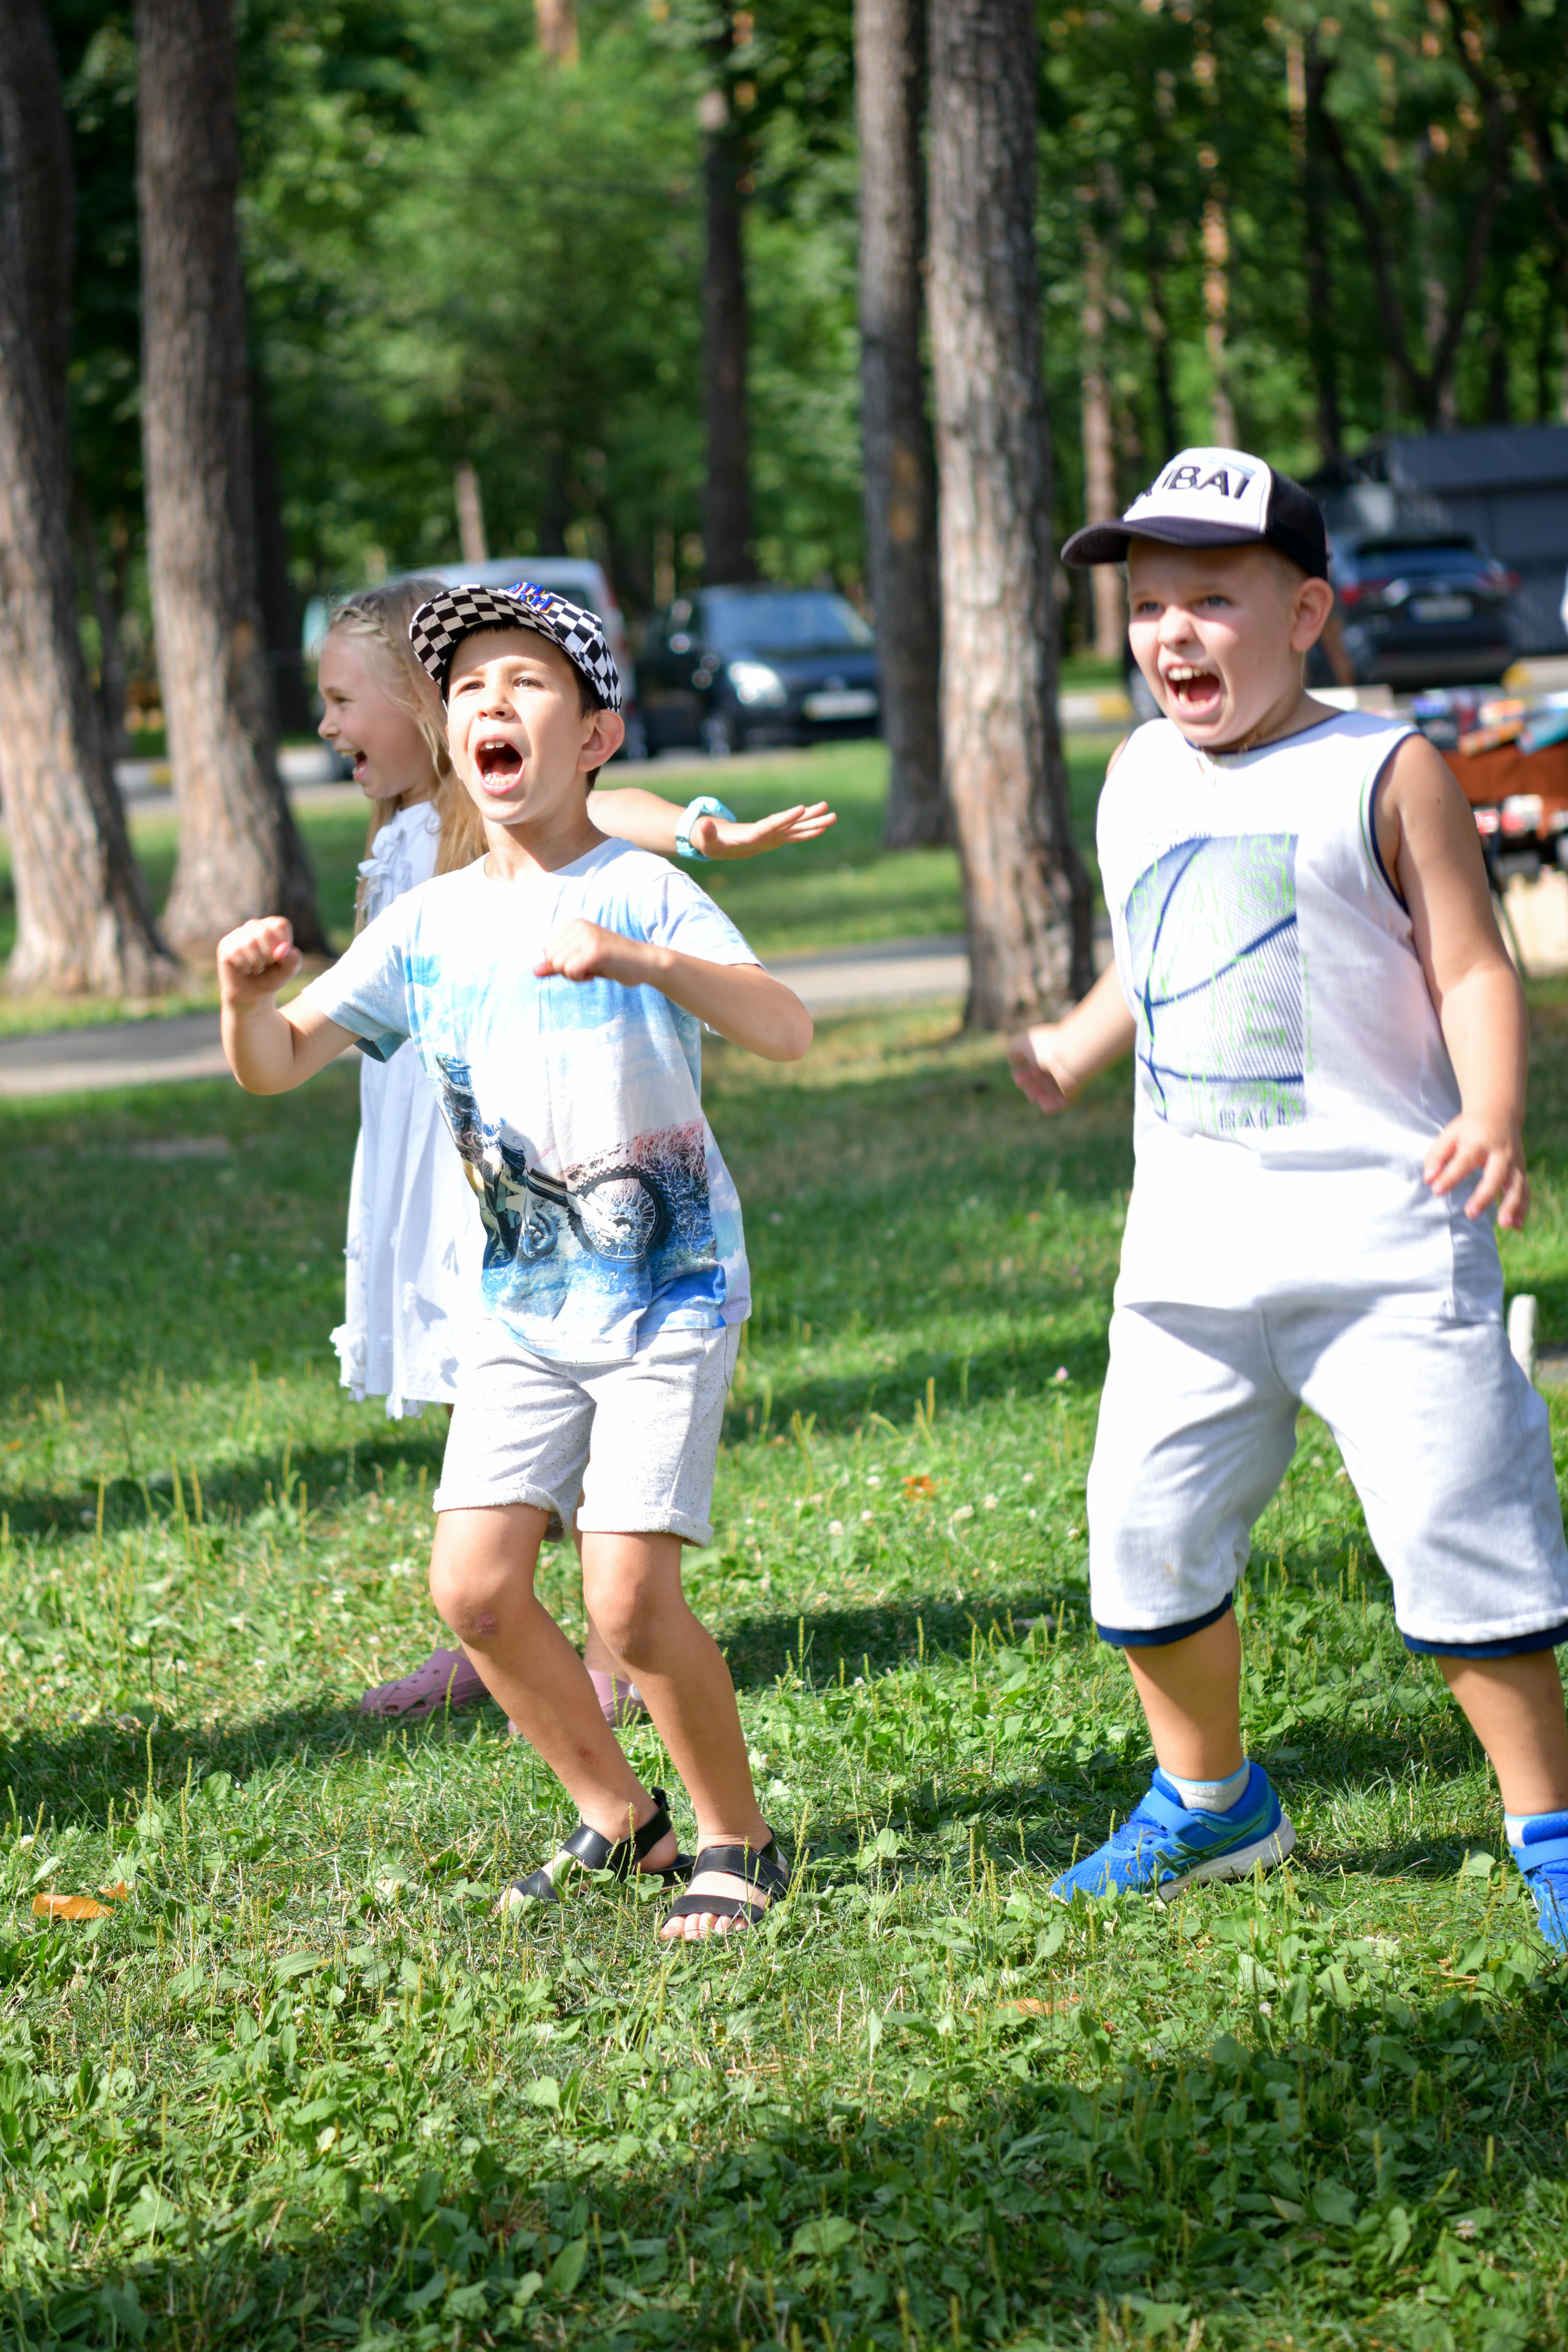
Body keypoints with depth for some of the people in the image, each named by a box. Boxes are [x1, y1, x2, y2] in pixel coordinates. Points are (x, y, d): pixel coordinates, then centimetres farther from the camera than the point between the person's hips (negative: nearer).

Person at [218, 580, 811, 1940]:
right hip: (523, 1309, 5)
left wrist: (641, 960, -41)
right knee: (474, 1586, -1)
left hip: (672, 1298, -5)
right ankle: (617, 1813, 20)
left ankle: (739, 1840, 7)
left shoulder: (643, 894, -12)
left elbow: (788, 1033, -25)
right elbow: (277, 1065, 1)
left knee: (629, 1599, -14)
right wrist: (247, 997, -22)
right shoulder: (429, 924, 3)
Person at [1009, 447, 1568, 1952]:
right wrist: (1068, 1055, 18)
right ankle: (1208, 1802, 30)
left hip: (1379, 1228, -6)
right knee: (1147, 1528, 9)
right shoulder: (1138, 782, 13)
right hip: (1189, 1247, 6)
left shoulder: (1383, 774, -5)